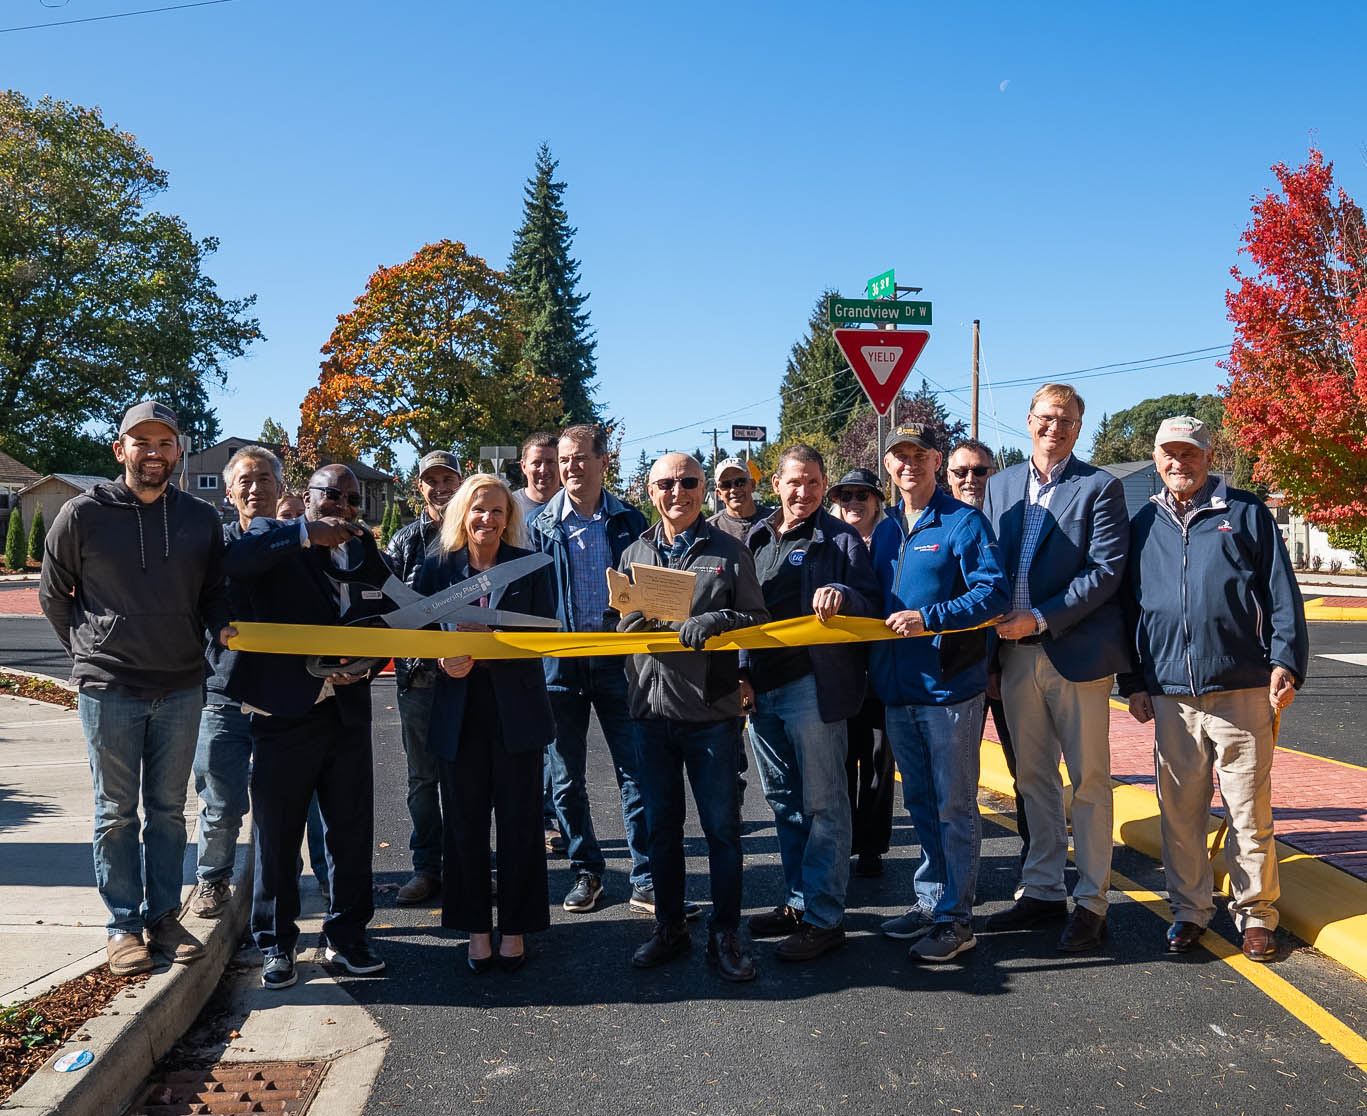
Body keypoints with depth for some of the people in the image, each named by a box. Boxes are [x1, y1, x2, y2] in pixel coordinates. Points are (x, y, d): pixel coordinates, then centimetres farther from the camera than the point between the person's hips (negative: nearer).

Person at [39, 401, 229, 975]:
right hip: (109, 689, -2)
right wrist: (89, 652, 8)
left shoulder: (201, 519, 2)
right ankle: (123, 924, 17)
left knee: (168, 809, 11)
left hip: (181, 689, 3)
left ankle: (162, 916, 23)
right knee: (116, 812, 6)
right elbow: (54, 594, 7)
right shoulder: (83, 514, -5)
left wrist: (225, 628, -4)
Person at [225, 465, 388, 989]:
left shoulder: (366, 551, 13)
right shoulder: (273, 538, 1)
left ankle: (346, 936, 24)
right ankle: (275, 944, 19)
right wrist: (307, 533, -29)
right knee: (277, 833, 5)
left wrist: (364, 667, -8)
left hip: (347, 711, 4)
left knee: (353, 830, 9)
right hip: (284, 711, -4)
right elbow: (235, 560, -22)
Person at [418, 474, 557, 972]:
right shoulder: (438, 568, 5)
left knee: (519, 822, 5)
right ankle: (476, 927, 20)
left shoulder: (531, 567, 2)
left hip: (516, 713, -1)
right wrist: (444, 660, -18)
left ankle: (514, 926, 19)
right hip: (458, 715, 1)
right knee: (465, 823, 7)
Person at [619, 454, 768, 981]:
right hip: (652, 708, 3)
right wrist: (637, 621, -7)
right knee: (661, 826, 11)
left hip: (711, 710, -3)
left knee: (722, 827, 3)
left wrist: (717, 619, -18)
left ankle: (725, 934, 16)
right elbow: (622, 625, 15)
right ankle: (669, 928, 25)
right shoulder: (634, 554, 12)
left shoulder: (729, 552, 3)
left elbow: (759, 620, 1)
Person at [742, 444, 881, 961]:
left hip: (814, 686, -6)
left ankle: (824, 917, 6)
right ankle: (797, 901, 27)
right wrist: (742, 672, 10)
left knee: (822, 803, -1)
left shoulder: (841, 539, -1)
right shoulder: (755, 540, 14)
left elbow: (871, 604, -6)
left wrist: (842, 595, -27)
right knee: (784, 801, 15)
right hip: (761, 688, 6)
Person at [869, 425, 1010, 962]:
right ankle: (930, 900, 29)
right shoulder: (885, 529, 12)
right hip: (898, 688, 7)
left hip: (950, 686, -7)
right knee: (920, 803, 16)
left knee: (954, 807, 2)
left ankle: (956, 918, 11)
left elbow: (993, 593, -16)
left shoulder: (964, 522, -8)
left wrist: (928, 618, -23)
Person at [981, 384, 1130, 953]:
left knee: (1088, 781, 3)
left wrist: (1041, 618, -17)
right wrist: (995, 628, 3)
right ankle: (1043, 891, 25)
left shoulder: (1099, 487, -4)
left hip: (1076, 651, -5)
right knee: (1033, 779, 13)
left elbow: (1107, 571, -12)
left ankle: (1091, 903, 13)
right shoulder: (1001, 485, 11)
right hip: (1017, 654, 5)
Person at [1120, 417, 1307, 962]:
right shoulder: (1144, 524, 13)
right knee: (1179, 811, 8)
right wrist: (1133, 681, 11)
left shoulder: (1246, 512, 6)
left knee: (1250, 810, 2)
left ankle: (1256, 913, 17)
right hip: (1171, 693, 3)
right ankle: (1190, 909, 21)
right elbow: (1130, 606, 16)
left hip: (1241, 688, -2)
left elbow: (1281, 593, 4)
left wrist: (1285, 661, -6)